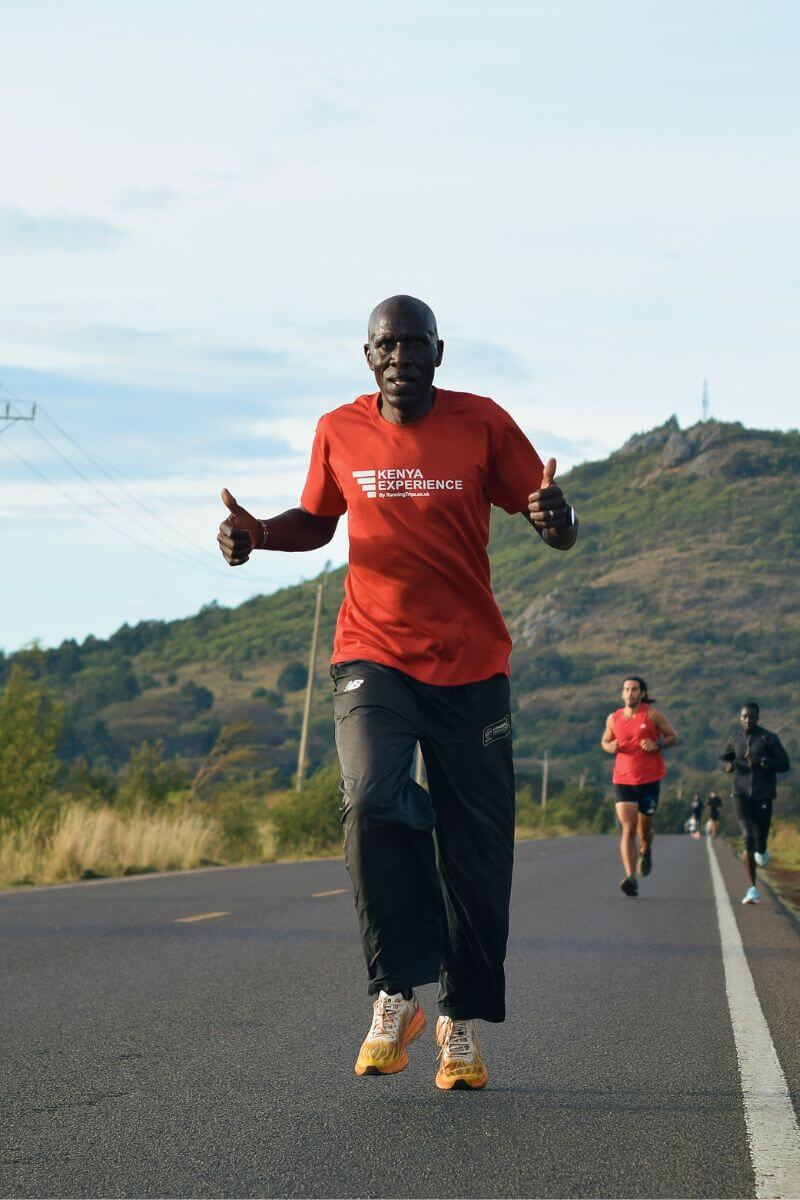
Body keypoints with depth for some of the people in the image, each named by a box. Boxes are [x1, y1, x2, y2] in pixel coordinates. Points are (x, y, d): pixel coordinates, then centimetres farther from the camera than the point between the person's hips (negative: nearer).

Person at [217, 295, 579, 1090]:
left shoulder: (482, 424, -1)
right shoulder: (340, 432, 4)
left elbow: (558, 533, 2)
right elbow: (317, 521, 21)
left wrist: (553, 516, -23)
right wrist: (258, 532, 0)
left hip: (470, 664, 0)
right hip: (372, 656, 0)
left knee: (475, 845, 1)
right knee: (371, 798, -25)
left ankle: (463, 1022, 18)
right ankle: (395, 996, -14)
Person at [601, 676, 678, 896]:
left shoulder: (652, 714, -2)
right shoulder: (613, 718, 6)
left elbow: (673, 736, 4)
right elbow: (605, 741, 21)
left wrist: (657, 745, -16)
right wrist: (610, 747, -3)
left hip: (649, 779, -1)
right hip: (623, 780, 1)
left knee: (644, 829, 8)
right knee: (628, 829, -12)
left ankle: (646, 852, 45)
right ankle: (630, 878, -19)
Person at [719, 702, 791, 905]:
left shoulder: (769, 738, -8)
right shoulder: (735, 737, 4)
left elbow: (785, 765, -9)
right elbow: (724, 758, 18)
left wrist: (761, 761, -23)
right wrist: (728, 765, -7)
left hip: (763, 795, -1)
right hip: (741, 793, 1)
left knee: (760, 835, 12)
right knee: (748, 837, -14)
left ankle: (762, 851, 55)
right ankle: (753, 889, -14)